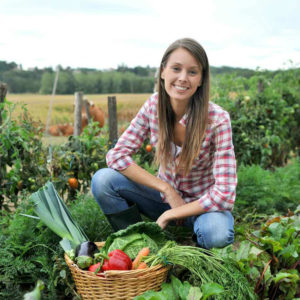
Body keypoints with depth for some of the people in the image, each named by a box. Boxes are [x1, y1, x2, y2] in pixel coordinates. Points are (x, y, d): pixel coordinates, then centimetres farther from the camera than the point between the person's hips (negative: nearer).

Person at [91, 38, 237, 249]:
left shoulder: (217, 119, -23)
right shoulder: (154, 105, -13)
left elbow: (224, 194, -26)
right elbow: (117, 155, -13)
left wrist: (172, 214, -21)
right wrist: (167, 189, -21)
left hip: (203, 205, -3)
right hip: (166, 196, 4)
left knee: (216, 233, -38)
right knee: (103, 180, -19)